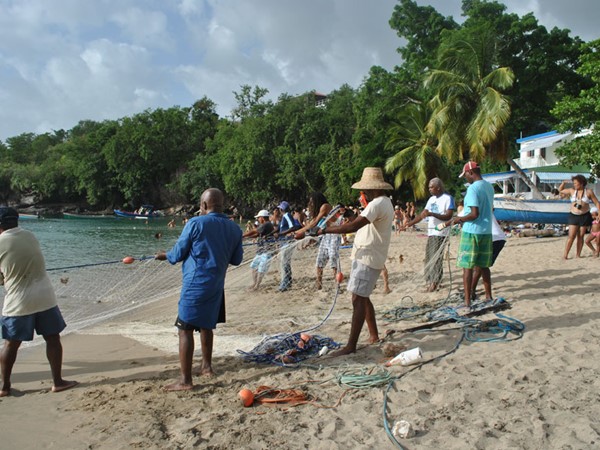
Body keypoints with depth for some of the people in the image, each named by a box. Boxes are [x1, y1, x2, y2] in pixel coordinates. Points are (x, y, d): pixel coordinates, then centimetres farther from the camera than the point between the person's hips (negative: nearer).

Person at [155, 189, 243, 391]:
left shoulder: (195, 223, -12)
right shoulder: (234, 228, 2)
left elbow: (179, 253, -4)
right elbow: (236, 259, 9)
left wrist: (164, 255, 17)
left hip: (195, 283, -6)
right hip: (216, 285, 6)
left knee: (185, 329, -2)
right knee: (206, 325, 23)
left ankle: (185, 380, -3)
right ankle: (207, 366, 36)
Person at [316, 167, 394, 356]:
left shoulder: (377, 204, -18)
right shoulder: (384, 202, 16)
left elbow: (353, 226, -29)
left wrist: (326, 230, -24)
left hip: (368, 259, -11)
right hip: (367, 257, 11)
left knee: (358, 299, -11)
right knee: (362, 298, 17)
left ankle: (351, 346, -11)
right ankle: (374, 335, 27)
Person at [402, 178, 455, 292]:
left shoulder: (447, 198, -6)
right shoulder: (431, 199, 17)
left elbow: (448, 216, -15)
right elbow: (422, 214, 17)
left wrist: (431, 214, -26)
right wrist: (410, 223, 6)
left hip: (440, 233, -8)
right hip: (430, 232, 8)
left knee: (436, 259, -9)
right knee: (428, 258, 6)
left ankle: (434, 284, -3)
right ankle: (430, 282, 11)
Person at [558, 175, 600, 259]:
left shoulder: (589, 192, 0)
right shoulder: (572, 191, 4)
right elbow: (560, 190, 17)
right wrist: (563, 183, -1)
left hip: (584, 216, 0)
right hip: (573, 216, 0)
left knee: (580, 236, 4)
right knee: (571, 236, -9)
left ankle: (578, 254, 11)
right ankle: (565, 255, -9)